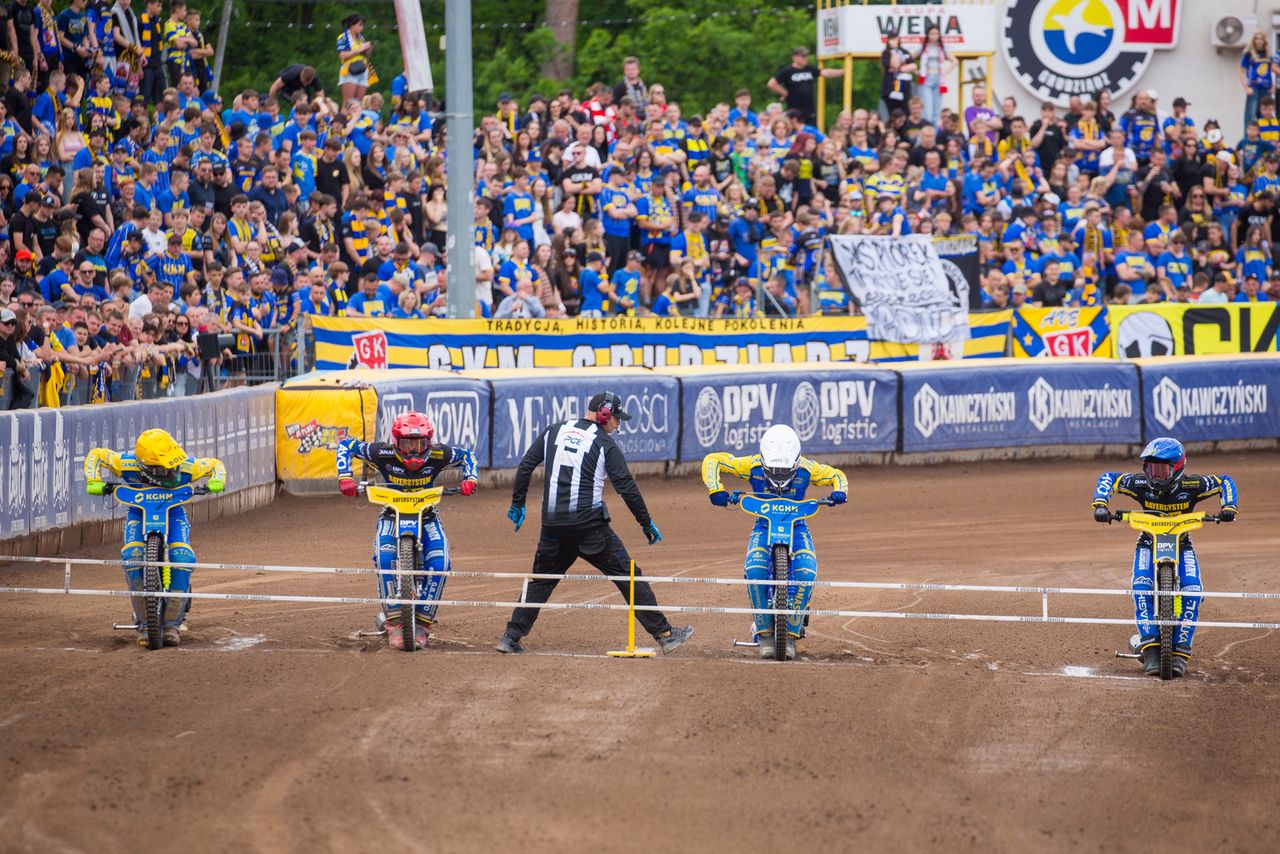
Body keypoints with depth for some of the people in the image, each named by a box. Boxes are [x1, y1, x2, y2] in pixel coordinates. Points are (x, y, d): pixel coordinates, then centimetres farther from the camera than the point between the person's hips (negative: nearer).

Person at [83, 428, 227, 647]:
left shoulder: (185, 467, -25)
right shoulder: (127, 463, -27)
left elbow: (213, 464, -5)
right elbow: (96, 455, -10)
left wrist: (217, 481, -26)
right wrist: (94, 481, -24)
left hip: (173, 512, 1)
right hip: (139, 513, -1)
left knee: (182, 558, -28)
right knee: (133, 558, -30)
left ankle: (172, 623, -19)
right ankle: (144, 624, -23)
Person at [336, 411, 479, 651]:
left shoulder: (437, 455, -14)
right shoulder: (384, 453, -18)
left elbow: (466, 454, 5)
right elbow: (346, 445, -6)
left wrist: (470, 478, -14)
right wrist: (345, 477, -19)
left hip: (426, 517, 1)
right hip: (392, 516, -1)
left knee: (439, 562, -25)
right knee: (385, 557, -32)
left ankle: (422, 622, -13)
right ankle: (393, 624, -27)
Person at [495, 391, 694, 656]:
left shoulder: (554, 432, 11)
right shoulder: (605, 443, -2)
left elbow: (525, 467, 10)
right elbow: (626, 486, -5)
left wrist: (517, 504, 20)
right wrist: (646, 523, 1)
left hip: (553, 525, 4)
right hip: (590, 525, -4)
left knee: (541, 581, 18)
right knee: (629, 578, 2)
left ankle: (511, 636, 11)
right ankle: (663, 633, 1)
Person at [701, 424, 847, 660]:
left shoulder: (806, 468, -13)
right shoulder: (753, 465, -14)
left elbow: (835, 475, 5)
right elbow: (713, 460, -6)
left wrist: (839, 492, -17)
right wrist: (716, 490, -20)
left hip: (797, 528, 0)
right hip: (764, 527, 0)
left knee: (806, 572, -29)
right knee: (754, 570, -32)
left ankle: (790, 635, -17)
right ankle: (764, 633, -20)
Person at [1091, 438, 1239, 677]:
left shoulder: (1191, 485, -17)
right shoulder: (1141, 483, -15)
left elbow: (1224, 482, -3)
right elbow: (1108, 478, -4)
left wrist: (1229, 507, -20)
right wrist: (1100, 504, -20)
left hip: (1182, 544, 0)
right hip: (1149, 544, 0)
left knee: (1192, 590, -25)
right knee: (1141, 586, -29)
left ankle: (1180, 650, -21)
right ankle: (1150, 649, -32)